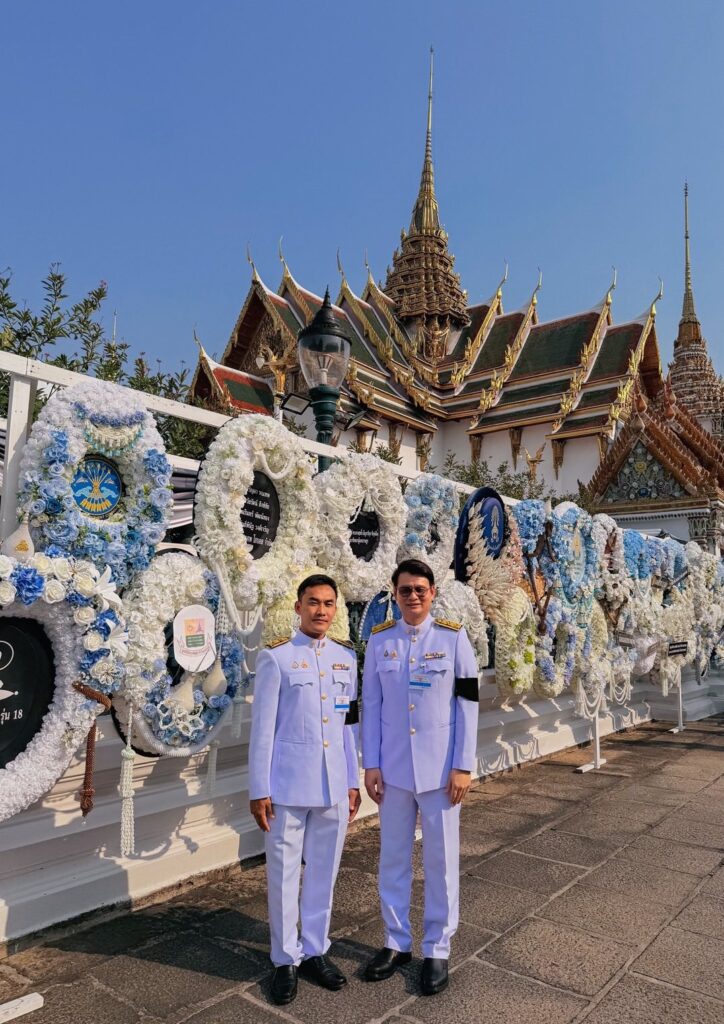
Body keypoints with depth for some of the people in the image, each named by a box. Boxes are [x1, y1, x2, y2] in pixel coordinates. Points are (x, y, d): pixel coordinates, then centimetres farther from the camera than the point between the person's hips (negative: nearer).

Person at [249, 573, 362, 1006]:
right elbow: (263, 727, -6)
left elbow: (349, 723, 10)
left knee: (324, 871, 15)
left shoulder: (347, 657, 6)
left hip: (334, 786, 4)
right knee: (284, 873, 9)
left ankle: (316, 951, 34)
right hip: (288, 783, -4)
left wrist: (353, 780, 10)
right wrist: (259, 789, -7)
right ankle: (286, 959, 28)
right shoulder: (276, 657, -7)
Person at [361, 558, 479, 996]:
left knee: (441, 860, 10)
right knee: (393, 859, 14)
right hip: (393, 769, 2)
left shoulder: (454, 637, -6)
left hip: (439, 770, -2)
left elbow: (468, 705, -5)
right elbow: (370, 705, 3)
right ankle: (397, 943, 33)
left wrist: (463, 767, -7)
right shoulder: (379, 640, 0)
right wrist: (371, 764, 0)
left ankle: (437, 950, 28)